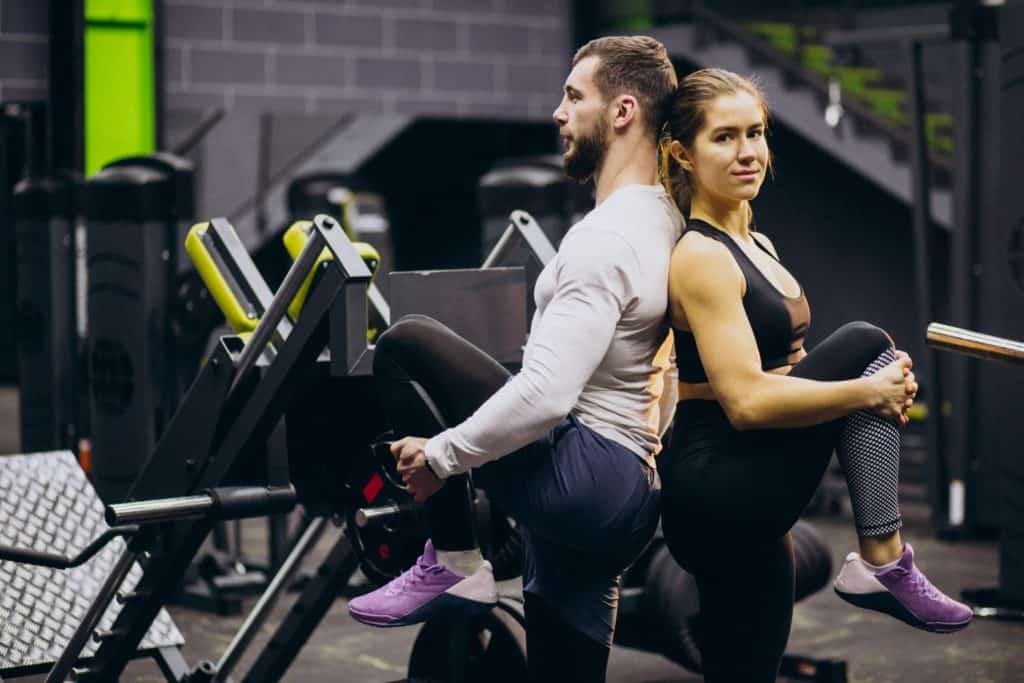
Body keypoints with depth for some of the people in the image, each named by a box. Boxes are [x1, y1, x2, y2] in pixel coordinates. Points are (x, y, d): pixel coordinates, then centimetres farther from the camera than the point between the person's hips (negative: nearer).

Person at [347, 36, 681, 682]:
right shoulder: (665, 219, 12)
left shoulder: (606, 237, -18)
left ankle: (454, 563, -1)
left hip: (576, 474, -10)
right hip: (632, 495, 10)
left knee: (408, 345, -6)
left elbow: (546, 394, -27)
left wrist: (440, 457, -16)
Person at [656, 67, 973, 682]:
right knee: (864, 346, -14)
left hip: (746, 511, 9)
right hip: (715, 490, -9)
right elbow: (746, 400, -21)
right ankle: (883, 561, -12)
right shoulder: (700, 257, -13)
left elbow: (784, 366, 20)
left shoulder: (758, 245, 16)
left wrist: (885, 387, 1)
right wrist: (872, 390, -14)